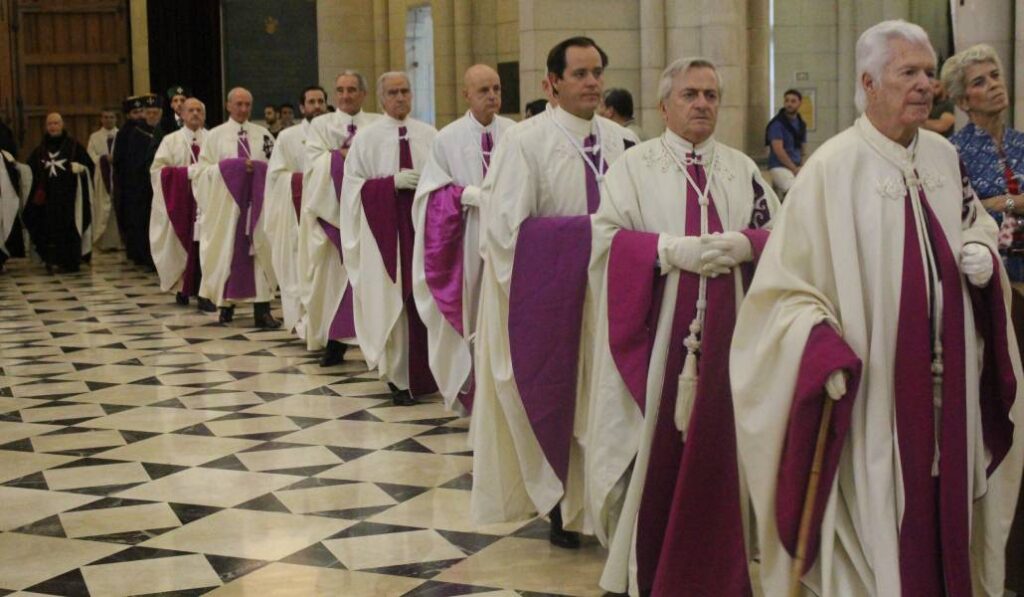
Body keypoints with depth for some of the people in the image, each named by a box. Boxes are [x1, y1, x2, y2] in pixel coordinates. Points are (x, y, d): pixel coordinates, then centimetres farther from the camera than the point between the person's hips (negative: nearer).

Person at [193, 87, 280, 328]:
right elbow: (204, 169, 0)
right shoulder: (215, 135, 6)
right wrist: (232, 167, -12)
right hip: (226, 202, -1)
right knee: (228, 252, 4)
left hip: (257, 201, 1)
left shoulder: (263, 134, 9)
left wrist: (257, 168, -11)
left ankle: (262, 310, -9)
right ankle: (226, 304, 15)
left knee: (259, 251, -5)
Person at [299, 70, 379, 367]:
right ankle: (336, 340, 2)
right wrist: (344, 155, -13)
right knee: (335, 274, -2)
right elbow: (315, 163, -3)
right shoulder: (321, 125, 10)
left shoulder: (378, 125, 10)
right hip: (331, 208, 0)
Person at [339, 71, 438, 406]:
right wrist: (392, 183, -13)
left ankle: (425, 374, 14)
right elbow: (355, 185, -1)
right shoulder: (367, 138, 2)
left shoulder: (428, 135, 7)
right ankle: (399, 378, 8)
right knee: (392, 302, -1)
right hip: (385, 227, -2)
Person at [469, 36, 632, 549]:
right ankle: (562, 507, 18)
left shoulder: (618, 140, 5)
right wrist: (588, 231, -18)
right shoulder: (525, 140, -12)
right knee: (555, 397, 4)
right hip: (546, 292, -4)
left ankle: (592, 503, 17)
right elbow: (508, 225, -16)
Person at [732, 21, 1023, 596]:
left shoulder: (944, 156, 7)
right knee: (872, 520, 0)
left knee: (943, 505, 13)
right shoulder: (831, 167, -12)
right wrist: (825, 350, -24)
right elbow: (787, 282, -11)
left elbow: (978, 225, 24)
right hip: (871, 385, -6)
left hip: (949, 380, 6)